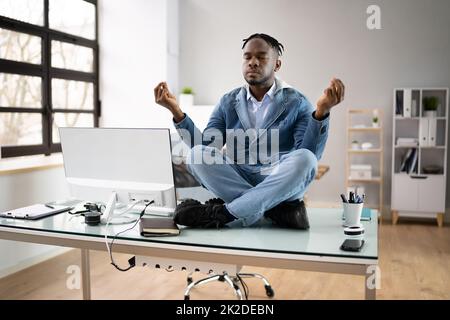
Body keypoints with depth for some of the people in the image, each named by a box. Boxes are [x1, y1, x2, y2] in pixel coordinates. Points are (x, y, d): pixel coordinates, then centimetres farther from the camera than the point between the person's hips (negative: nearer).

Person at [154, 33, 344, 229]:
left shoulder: (296, 103, 2)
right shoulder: (228, 103, 11)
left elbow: (310, 156, -12)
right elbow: (205, 148, 1)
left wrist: (321, 112, -26)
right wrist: (176, 111, -9)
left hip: (280, 185, -2)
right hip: (236, 182, 2)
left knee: (304, 159, -32)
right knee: (197, 154, -22)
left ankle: (222, 213, -27)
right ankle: (276, 209, -23)